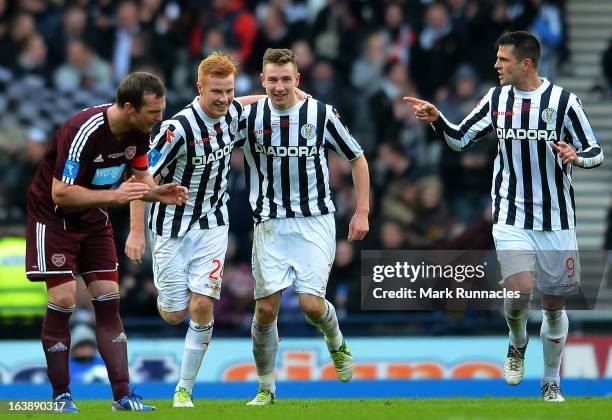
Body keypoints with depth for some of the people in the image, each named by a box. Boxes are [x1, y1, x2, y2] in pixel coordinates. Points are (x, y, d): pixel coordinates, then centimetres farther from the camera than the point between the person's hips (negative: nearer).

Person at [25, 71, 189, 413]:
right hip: (53, 216, -7)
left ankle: (122, 395, 0)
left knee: (109, 301, 0)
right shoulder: (85, 131, -31)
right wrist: (114, 195, -35)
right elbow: (61, 193, -30)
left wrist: (158, 192, -15)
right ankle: (61, 396, -1)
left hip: (94, 218, 7)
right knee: (63, 299, -13)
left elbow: (141, 176, 7)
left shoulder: (139, 132, -9)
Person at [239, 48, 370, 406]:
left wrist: (362, 212, 1)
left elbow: (357, 158, 5)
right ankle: (266, 387, 13)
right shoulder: (250, 116, -3)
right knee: (266, 308, -3)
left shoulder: (322, 114, -6)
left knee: (312, 304, -12)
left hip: (315, 219, -2)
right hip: (270, 224, 2)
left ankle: (336, 342, 23)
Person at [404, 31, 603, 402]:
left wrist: (576, 157, -24)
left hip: (556, 219, -1)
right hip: (511, 216, 1)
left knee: (554, 303, 7)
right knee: (520, 291, -19)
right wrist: (436, 119, -6)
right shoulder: (497, 99, 3)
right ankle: (518, 344, 14)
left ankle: (551, 382, 25)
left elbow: (596, 153, -2)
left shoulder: (564, 101, -7)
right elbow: (460, 139, 12)